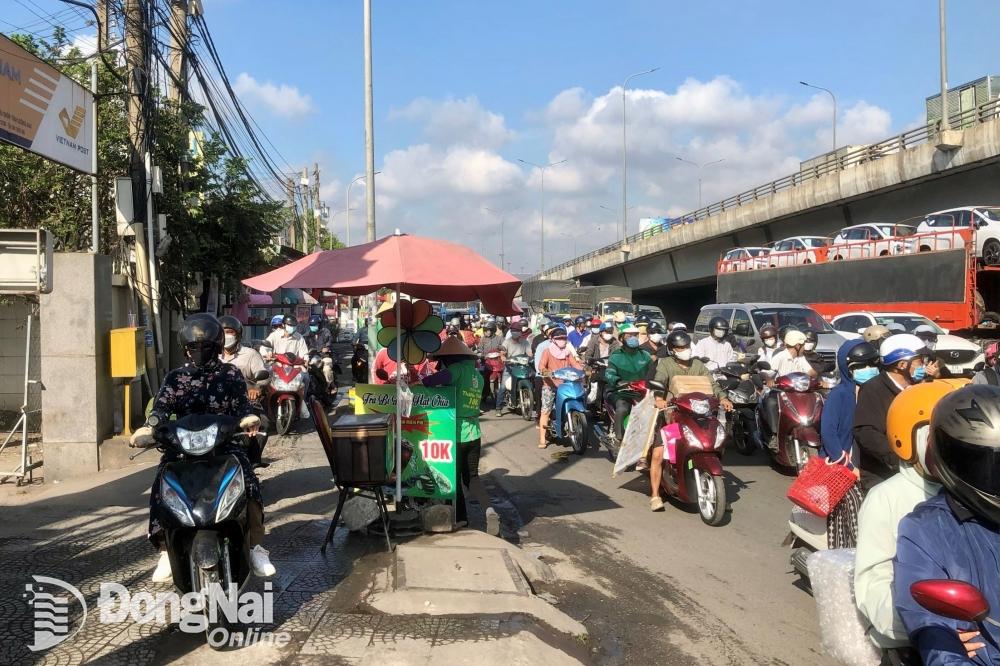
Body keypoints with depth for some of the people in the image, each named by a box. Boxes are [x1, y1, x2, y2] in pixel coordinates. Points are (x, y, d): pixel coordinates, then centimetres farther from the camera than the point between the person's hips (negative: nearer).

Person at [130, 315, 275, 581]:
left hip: (224, 442, -1)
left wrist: (248, 420, -22)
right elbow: (161, 408, -1)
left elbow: (241, 407, 2)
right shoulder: (175, 378, 11)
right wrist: (148, 428, -23)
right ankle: (166, 551, -11)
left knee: (249, 483, -26)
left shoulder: (231, 374, 9)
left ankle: (256, 547, -15)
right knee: (161, 487, -23)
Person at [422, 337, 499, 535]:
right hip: (474, 433, 6)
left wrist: (422, 382, -14)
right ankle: (489, 509, -7)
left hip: (456, 434, -6)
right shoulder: (477, 374, 11)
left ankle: (460, 517, 24)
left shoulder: (458, 369, -12)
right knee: (472, 476, 15)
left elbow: (443, 377, -33)